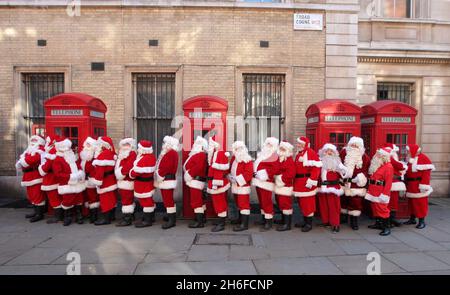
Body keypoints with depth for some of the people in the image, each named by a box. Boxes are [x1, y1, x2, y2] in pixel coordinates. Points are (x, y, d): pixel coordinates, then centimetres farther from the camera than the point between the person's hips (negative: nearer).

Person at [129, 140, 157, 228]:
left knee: (145, 201, 0)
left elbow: (136, 171, -23)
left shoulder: (143, 159, -27)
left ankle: (147, 220, 10)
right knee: (148, 200, 20)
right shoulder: (151, 156, 5)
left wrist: (131, 174, -1)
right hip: (149, 182, 10)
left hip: (142, 183, -10)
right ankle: (151, 217, 33)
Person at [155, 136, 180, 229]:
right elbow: (161, 165, 19)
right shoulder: (167, 152, 18)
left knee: (168, 200, -9)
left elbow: (166, 167, -23)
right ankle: (170, 216, 30)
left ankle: (172, 220, -5)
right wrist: (159, 176, 11)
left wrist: (159, 176, -15)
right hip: (165, 180, 11)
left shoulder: (171, 153, -16)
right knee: (167, 199, 18)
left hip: (167, 180, -11)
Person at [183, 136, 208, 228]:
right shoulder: (198, 154, 18)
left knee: (196, 201, -10)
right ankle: (201, 218, 31)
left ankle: (199, 222, -7)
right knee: (199, 200, 19)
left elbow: (199, 167, -28)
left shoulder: (200, 155, -15)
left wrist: (190, 174, -20)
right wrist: (189, 175, 10)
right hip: (196, 180, 11)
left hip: (196, 181, -11)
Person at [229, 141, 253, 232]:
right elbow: (231, 169, 20)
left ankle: (244, 224, -4)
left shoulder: (247, 160, -14)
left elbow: (249, 173, -21)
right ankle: (241, 219, 37)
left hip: (243, 186, -9)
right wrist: (230, 176, 0)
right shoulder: (234, 158, 12)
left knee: (244, 204, -7)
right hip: (235, 185, 9)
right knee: (238, 203, 20)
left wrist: (237, 179, -23)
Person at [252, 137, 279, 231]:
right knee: (261, 200, 16)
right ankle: (263, 219, 28)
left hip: (265, 181, -9)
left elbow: (274, 169, -17)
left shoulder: (274, 156, -7)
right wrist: (255, 172, 8)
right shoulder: (261, 154, 18)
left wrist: (264, 174, -20)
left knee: (266, 201, -7)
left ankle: (269, 222, 0)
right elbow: (256, 164, 24)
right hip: (258, 180, 9)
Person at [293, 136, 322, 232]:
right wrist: (296, 180, 21)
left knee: (307, 202, -2)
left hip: (307, 182, -9)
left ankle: (309, 223, 9)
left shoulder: (310, 152, -13)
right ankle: (305, 221, 28)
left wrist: (312, 180, -23)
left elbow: (316, 167, -20)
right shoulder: (299, 154, 16)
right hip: (299, 182, 9)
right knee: (301, 202, 15)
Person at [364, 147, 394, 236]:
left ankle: (386, 228, 1)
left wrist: (384, 194, -21)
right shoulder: (376, 165, 13)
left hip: (380, 193, -9)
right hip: (373, 191, 9)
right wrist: (370, 189, 14)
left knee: (382, 209, -7)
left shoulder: (388, 166, -13)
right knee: (375, 208, 15)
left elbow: (388, 182, -18)